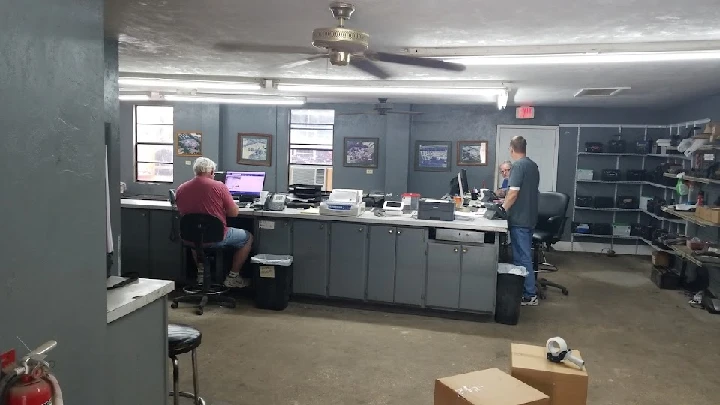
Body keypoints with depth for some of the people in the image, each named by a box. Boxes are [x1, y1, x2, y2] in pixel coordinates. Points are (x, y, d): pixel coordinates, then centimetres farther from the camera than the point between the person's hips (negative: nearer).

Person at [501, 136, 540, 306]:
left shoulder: (518, 165, -15)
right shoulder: (533, 165, 12)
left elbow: (514, 192, -20)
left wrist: (503, 209, -7)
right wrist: (507, 202, 26)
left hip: (519, 218, -9)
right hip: (529, 217, 9)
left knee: (521, 257, -3)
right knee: (524, 255, 15)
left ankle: (530, 295, 1)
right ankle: (526, 290, 23)